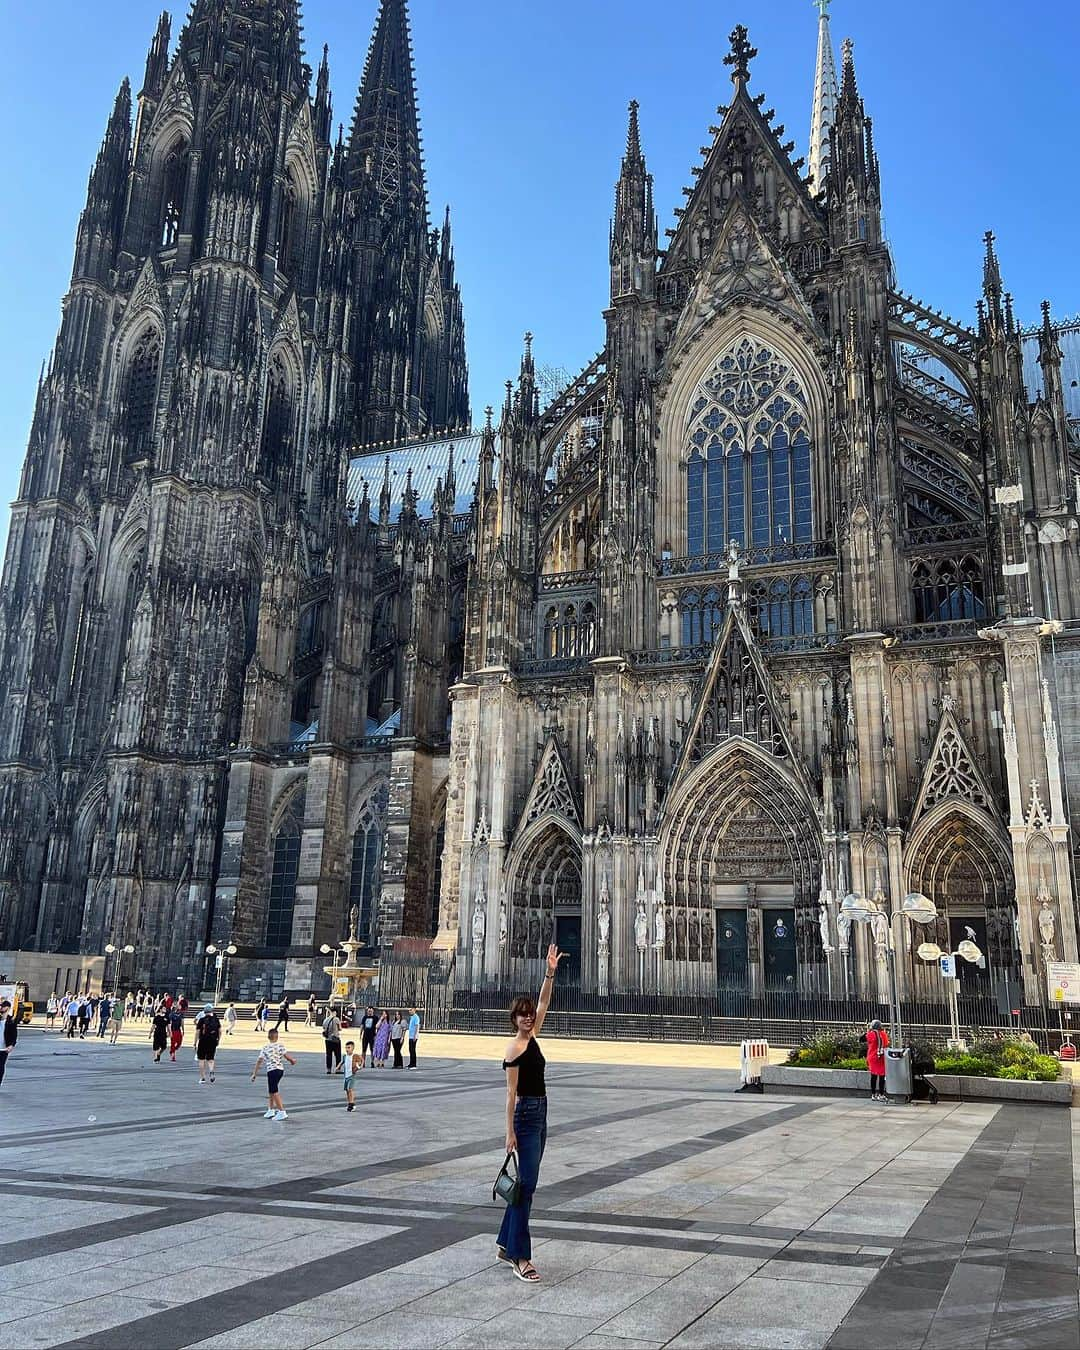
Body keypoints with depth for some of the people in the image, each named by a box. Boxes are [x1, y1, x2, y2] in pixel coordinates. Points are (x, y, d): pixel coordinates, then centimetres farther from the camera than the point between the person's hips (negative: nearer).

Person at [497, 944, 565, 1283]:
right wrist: (510, 1132, -16)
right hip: (525, 1116, -9)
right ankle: (520, 1258, -3)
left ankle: (507, 1245, 24)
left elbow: (543, 1003, 10)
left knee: (525, 1182, 14)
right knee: (526, 1184, -8)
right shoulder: (514, 1049, -14)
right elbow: (511, 1093, -15)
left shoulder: (533, 1038, 8)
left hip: (540, 1115, 9)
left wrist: (551, 972, 1)